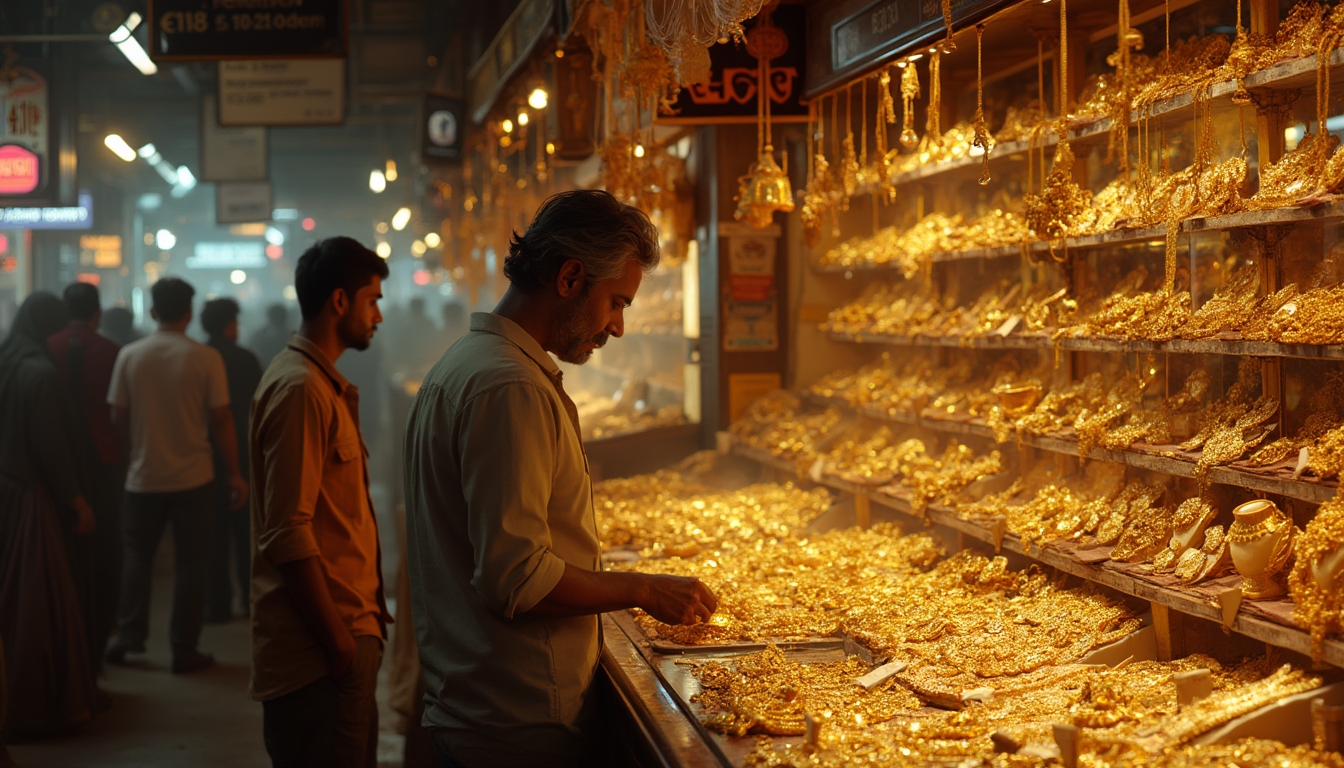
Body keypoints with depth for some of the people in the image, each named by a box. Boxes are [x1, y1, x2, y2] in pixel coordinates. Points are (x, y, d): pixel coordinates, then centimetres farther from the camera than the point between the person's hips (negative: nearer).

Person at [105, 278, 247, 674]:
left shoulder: (130, 355, -4)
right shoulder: (205, 358, -10)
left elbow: (118, 417, 0)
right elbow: (221, 420, -8)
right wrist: (235, 473, 0)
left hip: (144, 477, 2)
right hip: (193, 478, -2)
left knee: (137, 554, 19)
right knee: (189, 562, 7)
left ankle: (129, 634, 15)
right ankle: (184, 649, 9)